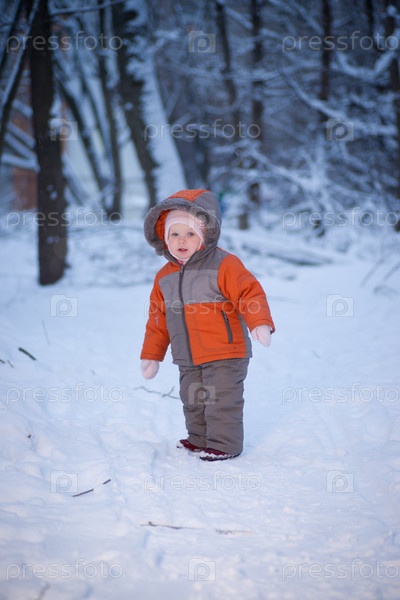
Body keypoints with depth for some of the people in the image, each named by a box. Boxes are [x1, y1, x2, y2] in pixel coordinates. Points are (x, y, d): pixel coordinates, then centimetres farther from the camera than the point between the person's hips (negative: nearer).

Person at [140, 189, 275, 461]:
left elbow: (250, 293, -17)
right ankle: (199, 439, 35)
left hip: (224, 356, -6)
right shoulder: (165, 277, 7)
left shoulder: (224, 265, -12)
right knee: (192, 401, 17)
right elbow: (158, 319, 14)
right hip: (188, 360, 7)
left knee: (222, 401, -2)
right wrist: (151, 355, 15)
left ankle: (224, 444, 12)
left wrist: (260, 323, -33)